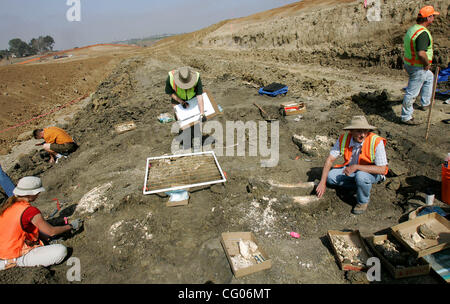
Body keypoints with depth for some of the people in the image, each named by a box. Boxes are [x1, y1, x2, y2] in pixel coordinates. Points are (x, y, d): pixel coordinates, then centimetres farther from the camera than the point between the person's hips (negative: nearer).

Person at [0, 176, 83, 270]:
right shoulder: (30, 211, -24)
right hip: (17, 256, -9)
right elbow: (52, 231, -13)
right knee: (61, 250, -20)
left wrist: (49, 238, 12)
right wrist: (71, 226, 2)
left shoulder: (9, 204, 1)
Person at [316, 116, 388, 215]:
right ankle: (361, 185, 4)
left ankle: (363, 202, -7)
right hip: (352, 170, 5)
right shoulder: (343, 139, -18)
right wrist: (322, 182, -22)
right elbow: (330, 159, -15)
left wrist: (356, 166, -35)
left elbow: (382, 169, -29)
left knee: (361, 176, -37)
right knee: (330, 176, -14)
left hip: (373, 172, -4)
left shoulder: (376, 142, -28)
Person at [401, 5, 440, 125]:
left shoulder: (411, 29, 5)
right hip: (418, 67, -10)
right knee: (412, 92, -2)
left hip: (408, 63, 10)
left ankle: (425, 103, 41)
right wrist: (427, 63, -16)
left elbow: (405, 42, 21)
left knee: (429, 77, 33)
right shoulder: (423, 33, -24)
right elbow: (421, 53, -35)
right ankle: (406, 117, 8)